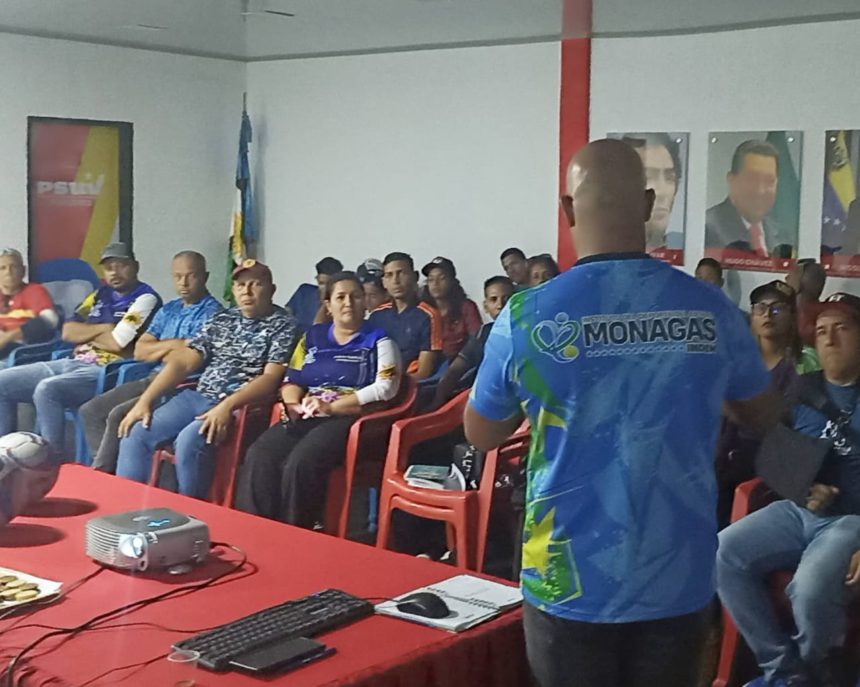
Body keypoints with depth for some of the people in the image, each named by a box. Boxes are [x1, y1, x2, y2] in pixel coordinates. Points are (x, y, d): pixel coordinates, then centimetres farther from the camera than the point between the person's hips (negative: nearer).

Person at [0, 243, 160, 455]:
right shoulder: (101, 295, 18)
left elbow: (116, 343, -15)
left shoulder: (145, 298, -5)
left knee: (46, 390, -34)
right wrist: (102, 329, -4)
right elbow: (68, 332, 11)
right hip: (72, 363, 9)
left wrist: (85, 333, 3)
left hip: (106, 371, -9)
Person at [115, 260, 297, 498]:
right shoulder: (221, 321, 17)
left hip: (240, 406, -6)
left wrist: (226, 406, -24)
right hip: (196, 397, 6)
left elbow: (271, 378, -11)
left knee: (189, 440, -32)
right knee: (135, 434, -12)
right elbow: (182, 362, 12)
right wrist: (144, 400, 0)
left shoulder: (283, 325, 0)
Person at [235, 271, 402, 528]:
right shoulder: (313, 336, 21)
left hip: (350, 419, -5)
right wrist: (294, 404, -5)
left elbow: (385, 388, -8)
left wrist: (331, 407, -13)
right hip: (305, 418, 5)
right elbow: (292, 379, 20)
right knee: (258, 457, -25)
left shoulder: (378, 340, 6)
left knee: (300, 463, -33)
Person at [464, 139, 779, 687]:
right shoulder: (712, 311, -7)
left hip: (573, 583, -1)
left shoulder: (527, 317, -13)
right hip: (679, 581, 2)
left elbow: (481, 435, 3)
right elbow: (763, 416, 12)